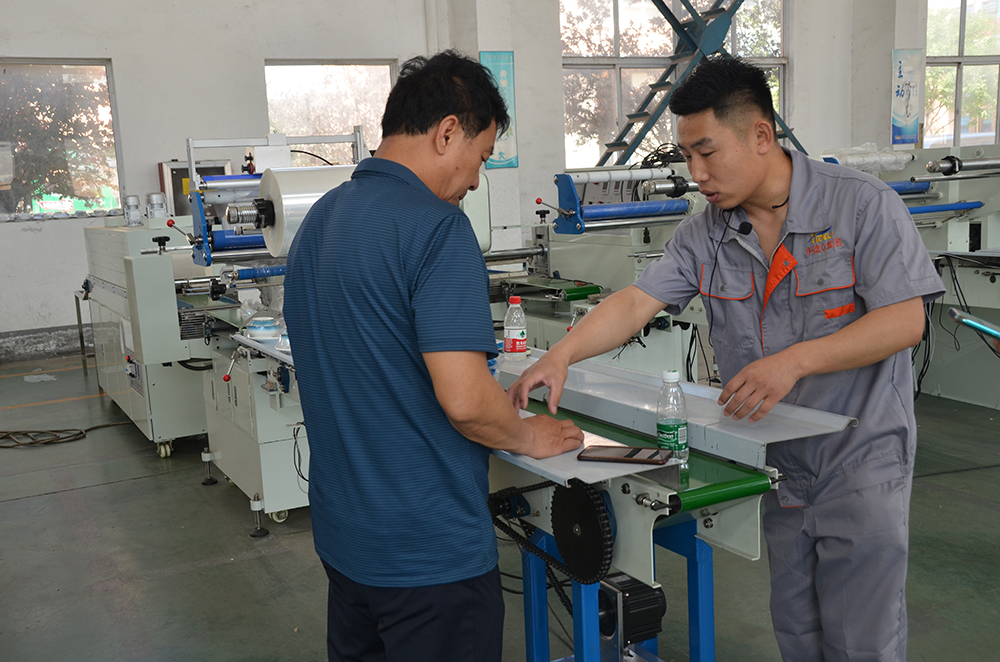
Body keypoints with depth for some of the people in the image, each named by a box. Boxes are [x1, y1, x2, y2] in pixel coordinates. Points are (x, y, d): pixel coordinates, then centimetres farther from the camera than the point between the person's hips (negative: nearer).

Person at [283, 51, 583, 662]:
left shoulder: (319, 219, 7)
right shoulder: (437, 227, -20)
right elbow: (463, 399, -27)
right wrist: (531, 438, -6)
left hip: (342, 536, 9)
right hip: (429, 551, -8)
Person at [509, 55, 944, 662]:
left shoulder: (864, 206, -12)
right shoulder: (704, 235, 1)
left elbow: (905, 321, -17)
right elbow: (637, 301, -8)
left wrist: (794, 361, -28)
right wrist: (563, 353, -25)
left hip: (861, 461, -4)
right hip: (774, 463, 5)